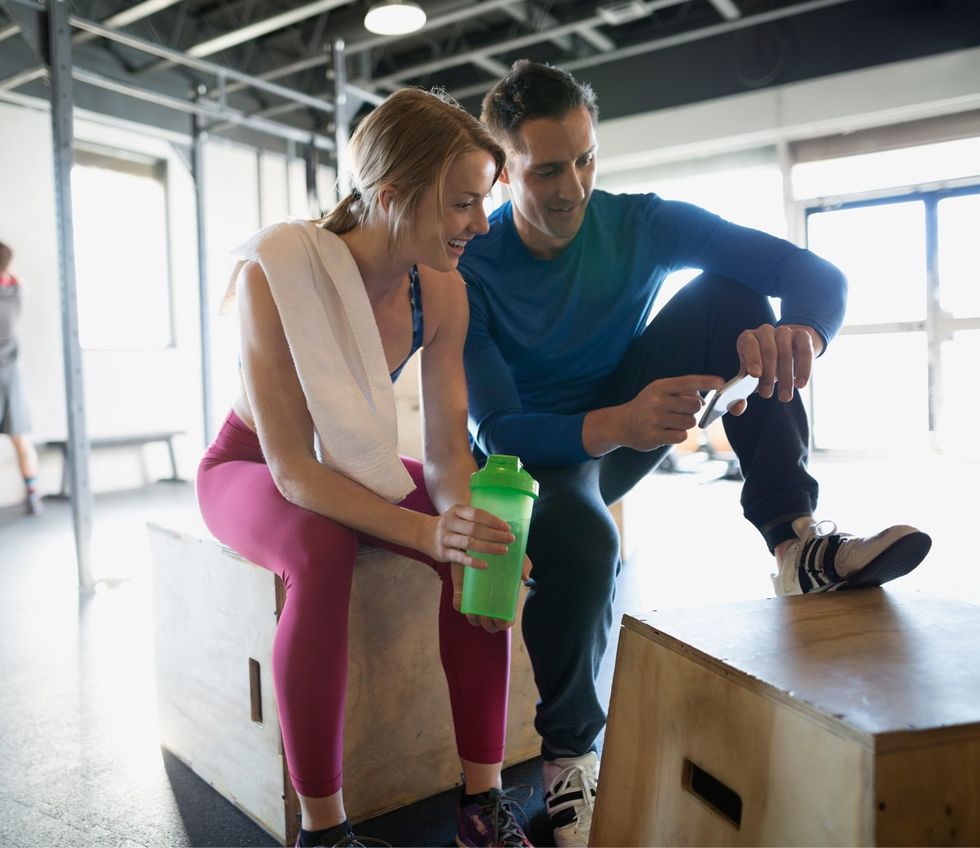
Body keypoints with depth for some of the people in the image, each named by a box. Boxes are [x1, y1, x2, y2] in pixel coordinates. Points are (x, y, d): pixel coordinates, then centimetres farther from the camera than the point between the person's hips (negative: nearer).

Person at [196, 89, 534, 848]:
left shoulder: (444, 292, -13)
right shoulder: (276, 271, -29)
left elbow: (447, 451, -12)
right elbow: (292, 470, -32)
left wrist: (463, 521, -34)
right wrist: (427, 532, -44)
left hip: (353, 466, 5)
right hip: (250, 467, -4)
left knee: (483, 541, -22)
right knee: (321, 551, -38)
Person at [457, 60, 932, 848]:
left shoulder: (639, 224, -11)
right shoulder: (470, 271, -18)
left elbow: (818, 274, -16)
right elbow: (498, 429, -25)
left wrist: (799, 332, -41)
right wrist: (617, 425, -44)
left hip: (627, 420, 3)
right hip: (533, 450, -3)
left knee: (728, 291, -17)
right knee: (581, 541, -39)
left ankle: (795, 536, -21)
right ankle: (570, 753, -11)